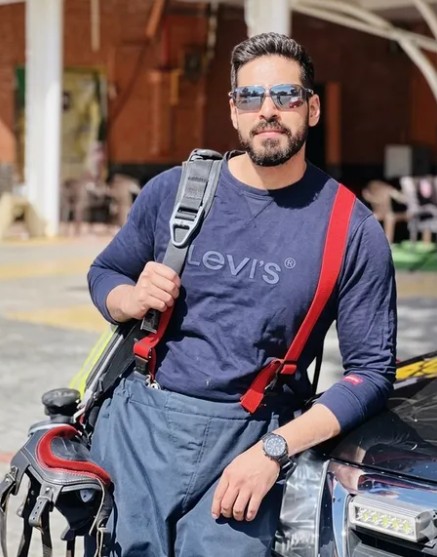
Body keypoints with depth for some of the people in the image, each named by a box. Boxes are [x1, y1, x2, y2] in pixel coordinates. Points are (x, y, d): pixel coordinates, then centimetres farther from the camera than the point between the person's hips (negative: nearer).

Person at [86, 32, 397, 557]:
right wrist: (135, 300, -6)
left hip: (248, 436, -1)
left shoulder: (354, 230, -2)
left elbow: (371, 370, -3)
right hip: (141, 417, 2)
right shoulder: (174, 189, 5)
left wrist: (273, 450, -13)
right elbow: (104, 273, 19)